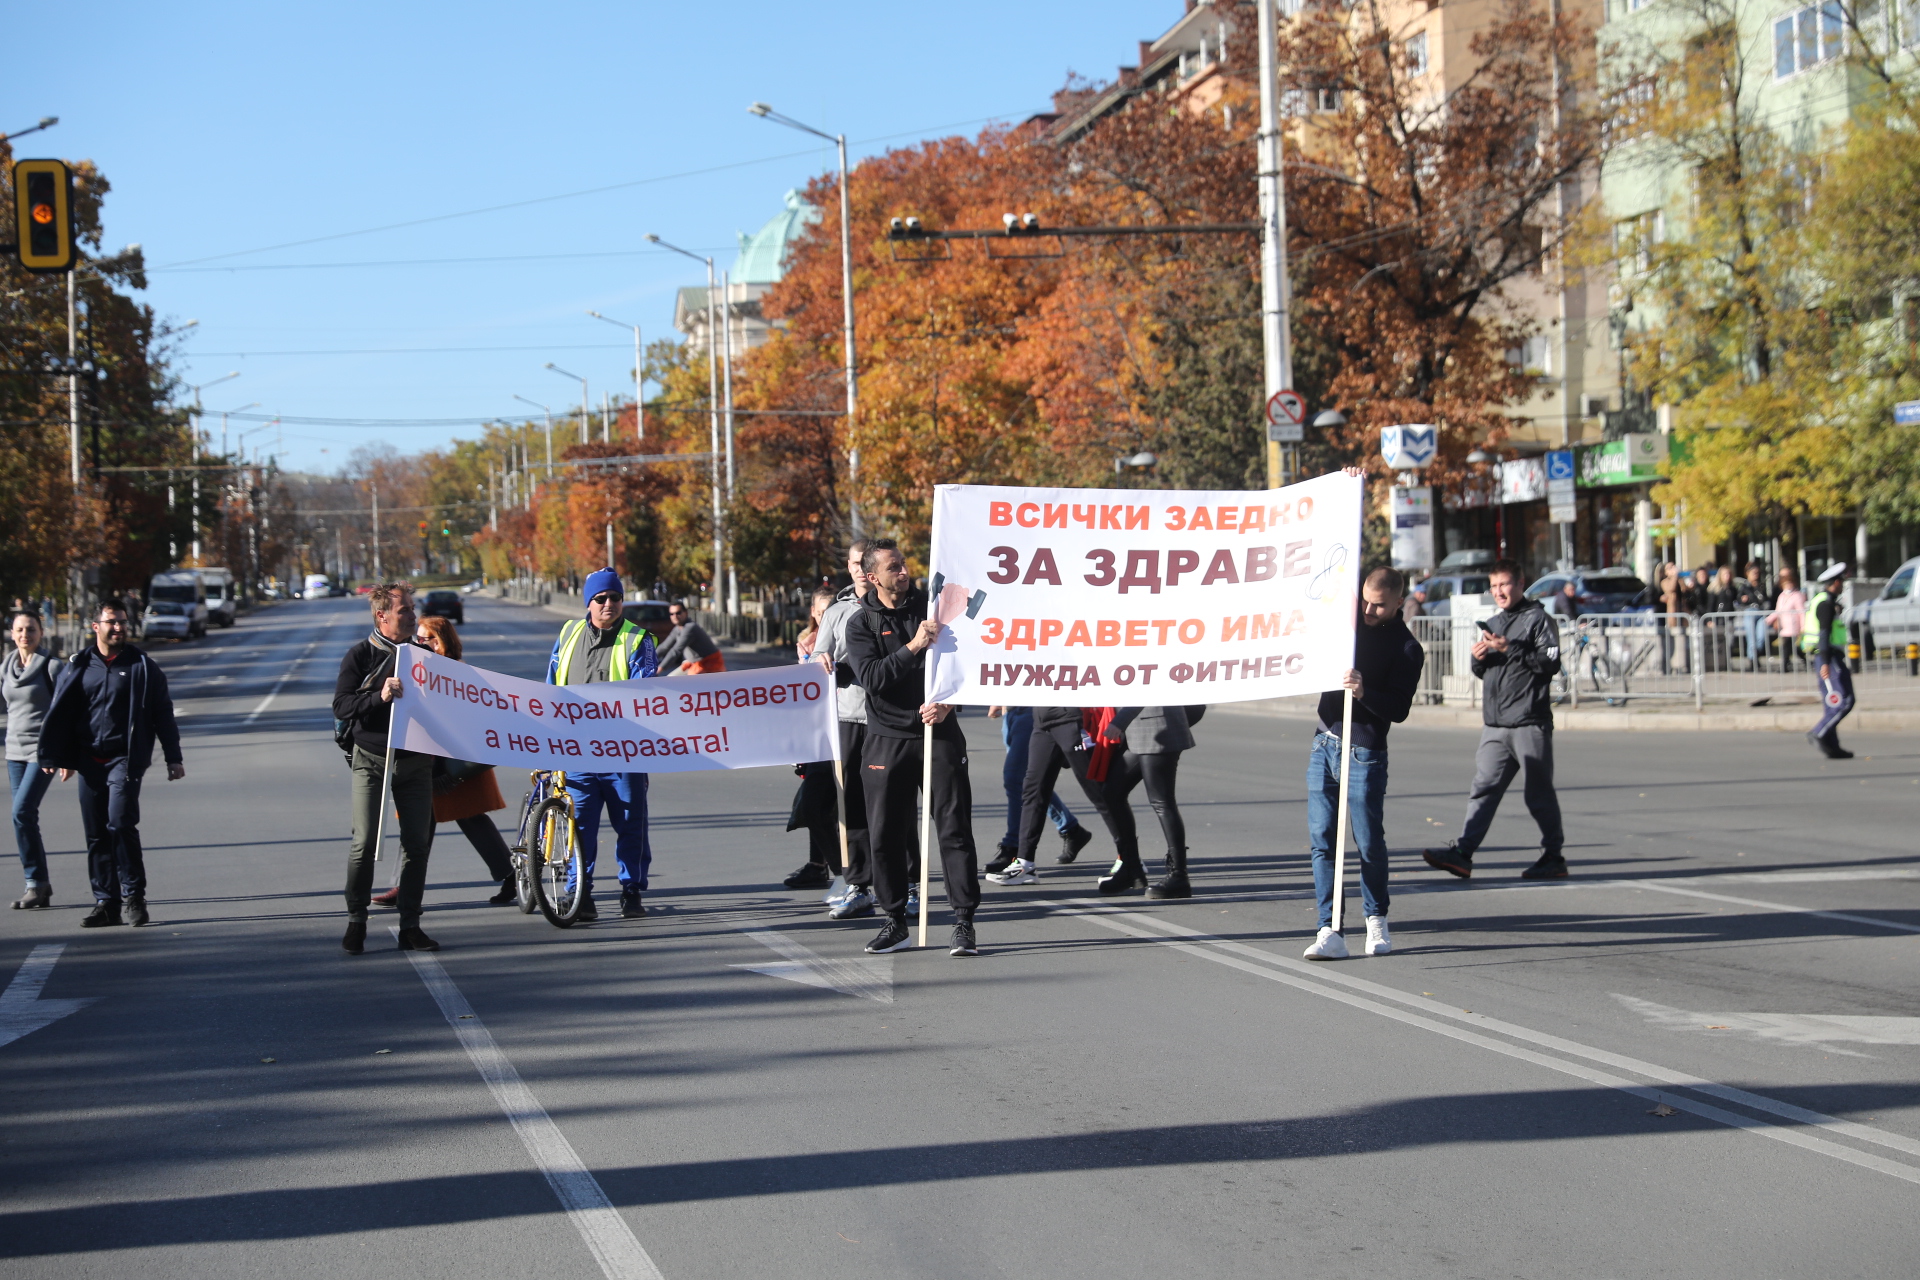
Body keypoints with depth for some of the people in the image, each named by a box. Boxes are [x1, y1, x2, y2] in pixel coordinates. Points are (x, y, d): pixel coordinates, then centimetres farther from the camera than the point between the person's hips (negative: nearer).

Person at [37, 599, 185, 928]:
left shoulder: (142, 667, 3)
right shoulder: (78, 667, 9)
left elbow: (163, 714, 6)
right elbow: (59, 715, 13)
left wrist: (173, 759, 4)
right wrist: (62, 758, 9)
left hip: (126, 759, -3)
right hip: (89, 761, 3)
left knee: (121, 824, -16)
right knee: (96, 833, 4)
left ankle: (134, 897, -6)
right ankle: (106, 903, 10)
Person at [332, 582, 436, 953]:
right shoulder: (360, 655, -1)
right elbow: (341, 706, -10)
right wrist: (379, 696, -24)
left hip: (415, 763, 3)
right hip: (371, 760, -3)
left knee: (417, 843, 1)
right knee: (364, 843, -8)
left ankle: (410, 926, 8)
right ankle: (356, 922, 5)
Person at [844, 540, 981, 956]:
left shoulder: (932, 606, 5)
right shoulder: (860, 623, 3)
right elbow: (871, 678, -12)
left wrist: (948, 702, -13)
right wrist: (913, 647, -20)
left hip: (939, 734, 0)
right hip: (886, 738, 0)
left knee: (954, 829, -4)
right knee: (885, 835, 3)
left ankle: (964, 923, 0)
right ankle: (895, 922, 15)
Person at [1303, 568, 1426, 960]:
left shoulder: (1407, 648, -5)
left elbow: (1399, 710, -14)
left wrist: (1364, 692, -31)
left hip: (1364, 753, -5)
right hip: (1323, 741, 5)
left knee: (1369, 842, 2)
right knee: (1321, 839, -3)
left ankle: (1376, 920, 22)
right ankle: (1330, 931, -5)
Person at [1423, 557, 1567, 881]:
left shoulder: (1538, 619, -1)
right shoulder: (1493, 624, 23)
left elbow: (1551, 663, -12)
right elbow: (1484, 672, 27)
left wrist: (1511, 649, -18)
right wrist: (1478, 658, 5)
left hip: (1530, 723, -6)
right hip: (1495, 726, 6)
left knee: (1539, 794, 0)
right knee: (1483, 788, -3)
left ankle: (1554, 856, 9)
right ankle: (1462, 852, -10)